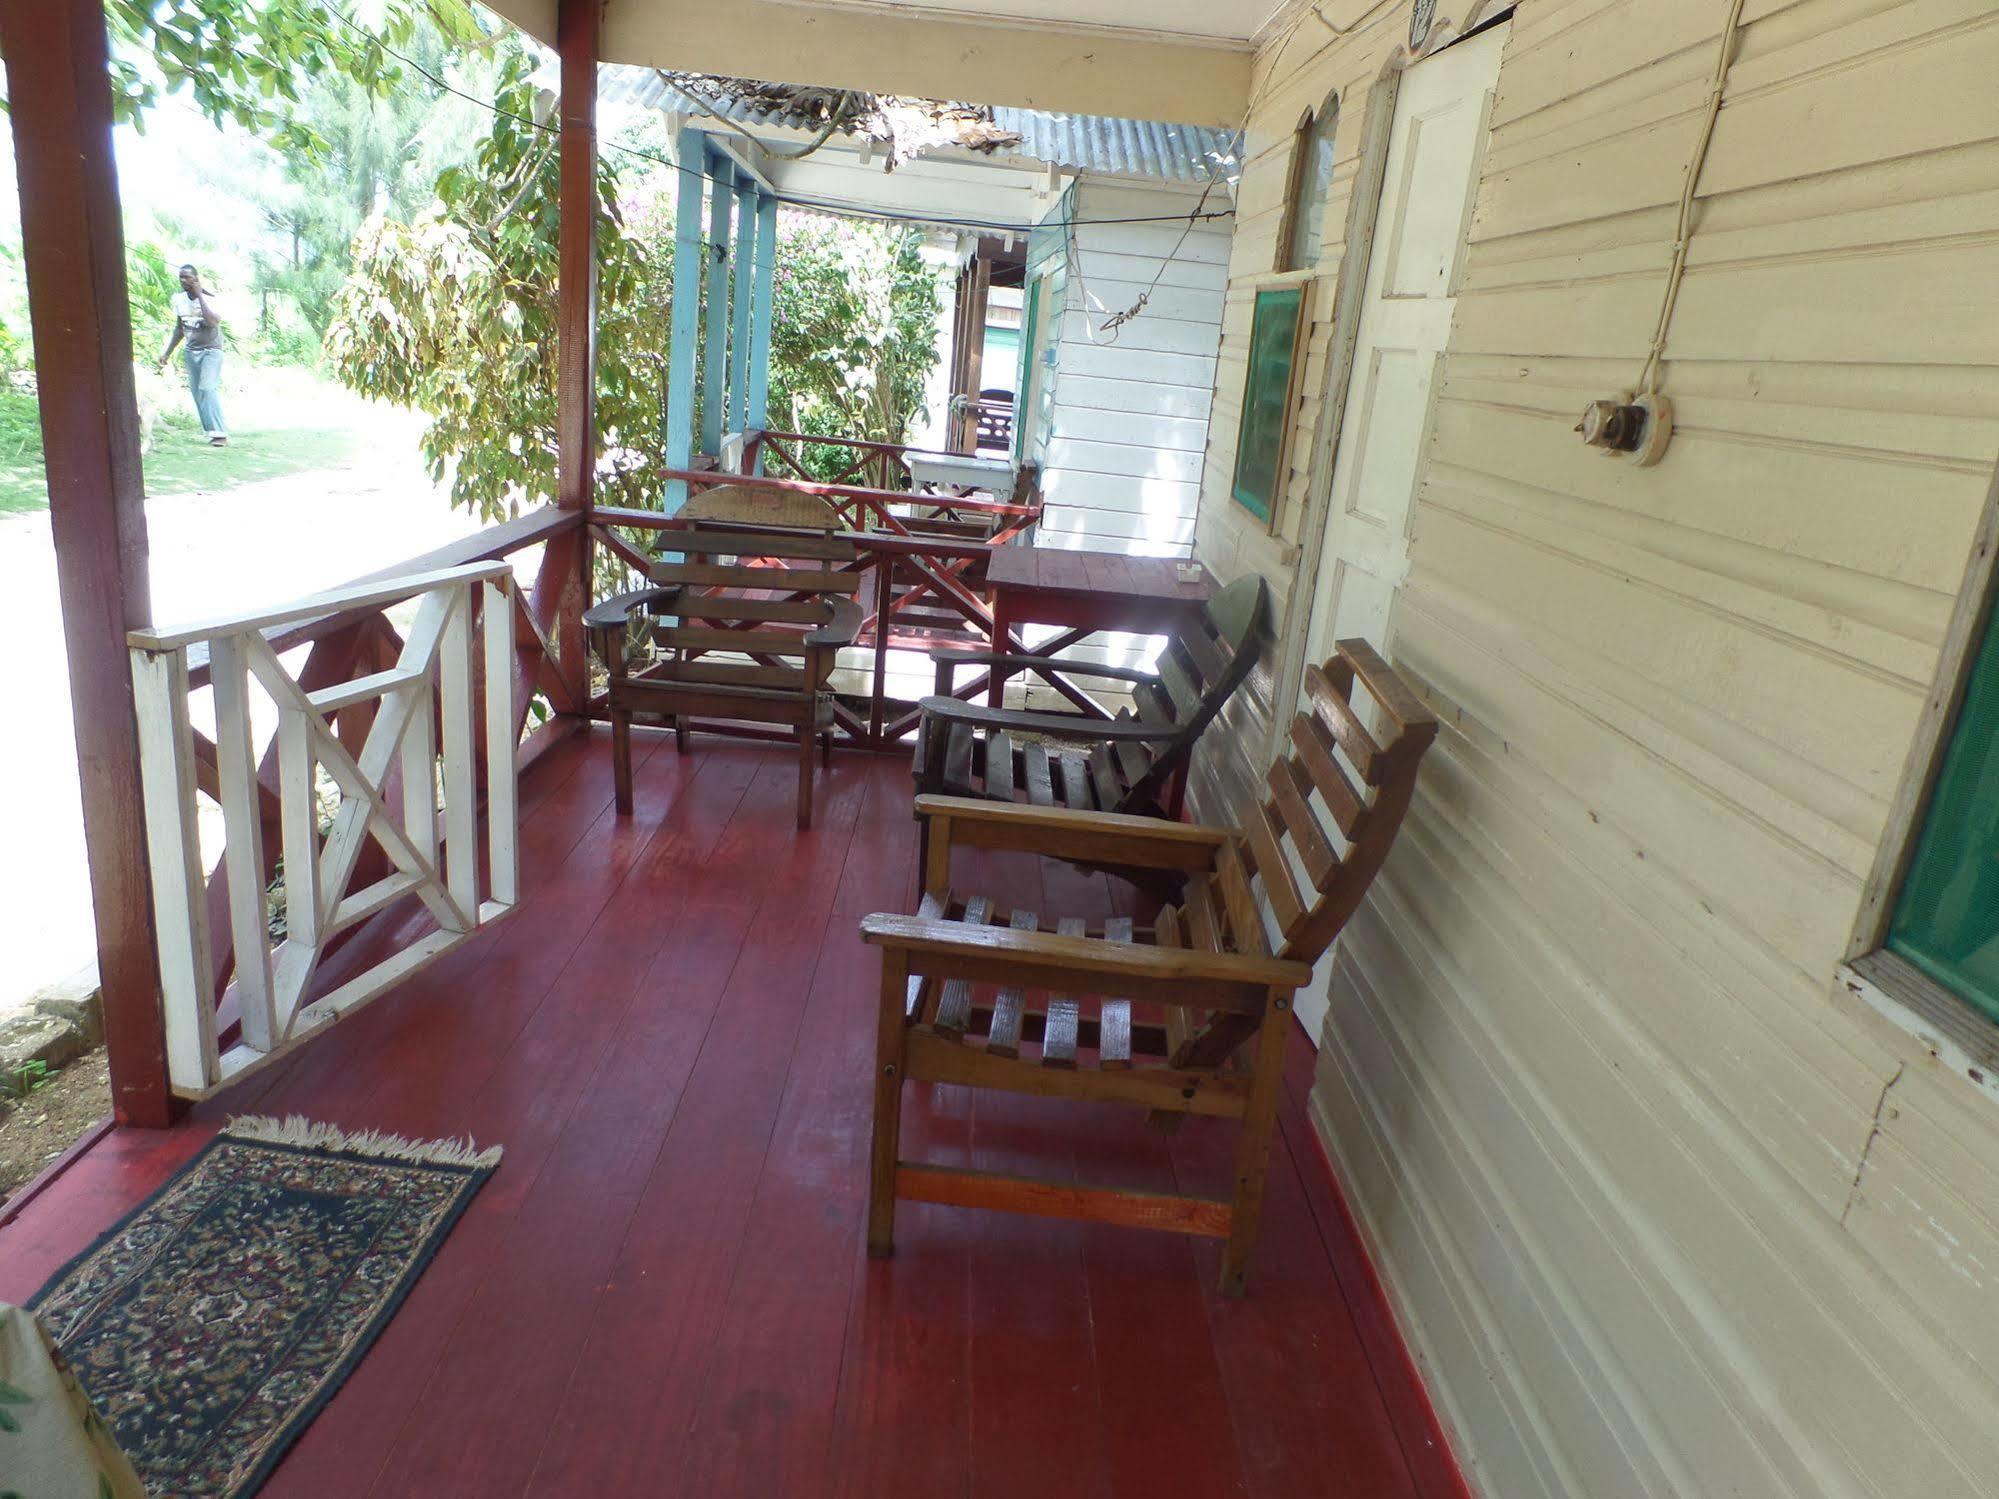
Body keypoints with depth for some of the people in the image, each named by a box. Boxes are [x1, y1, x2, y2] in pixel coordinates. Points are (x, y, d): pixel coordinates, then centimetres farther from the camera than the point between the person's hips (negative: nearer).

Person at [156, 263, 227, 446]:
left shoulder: (210, 298, -12)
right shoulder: (179, 299, 4)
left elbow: (213, 322, -31)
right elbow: (180, 329, 15)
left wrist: (199, 295, -25)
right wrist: (167, 354, 17)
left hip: (211, 350, -6)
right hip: (191, 352, 6)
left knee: (208, 388, -20)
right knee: (197, 393, 2)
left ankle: (220, 434, -23)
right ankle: (213, 432, 6)